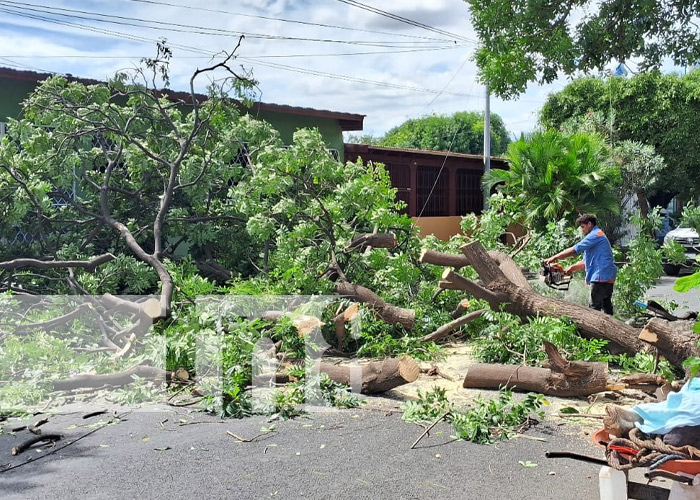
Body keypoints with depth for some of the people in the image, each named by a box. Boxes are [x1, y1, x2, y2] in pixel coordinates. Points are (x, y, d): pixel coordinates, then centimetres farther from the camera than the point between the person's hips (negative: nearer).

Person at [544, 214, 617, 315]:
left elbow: (575, 250, -15)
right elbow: (585, 263, 23)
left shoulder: (595, 235, -8)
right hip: (608, 277, 10)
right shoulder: (598, 235, 25)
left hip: (601, 276, -10)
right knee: (606, 306, 11)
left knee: (595, 307, -9)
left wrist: (555, 257, -13)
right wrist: (571, 269, 13)